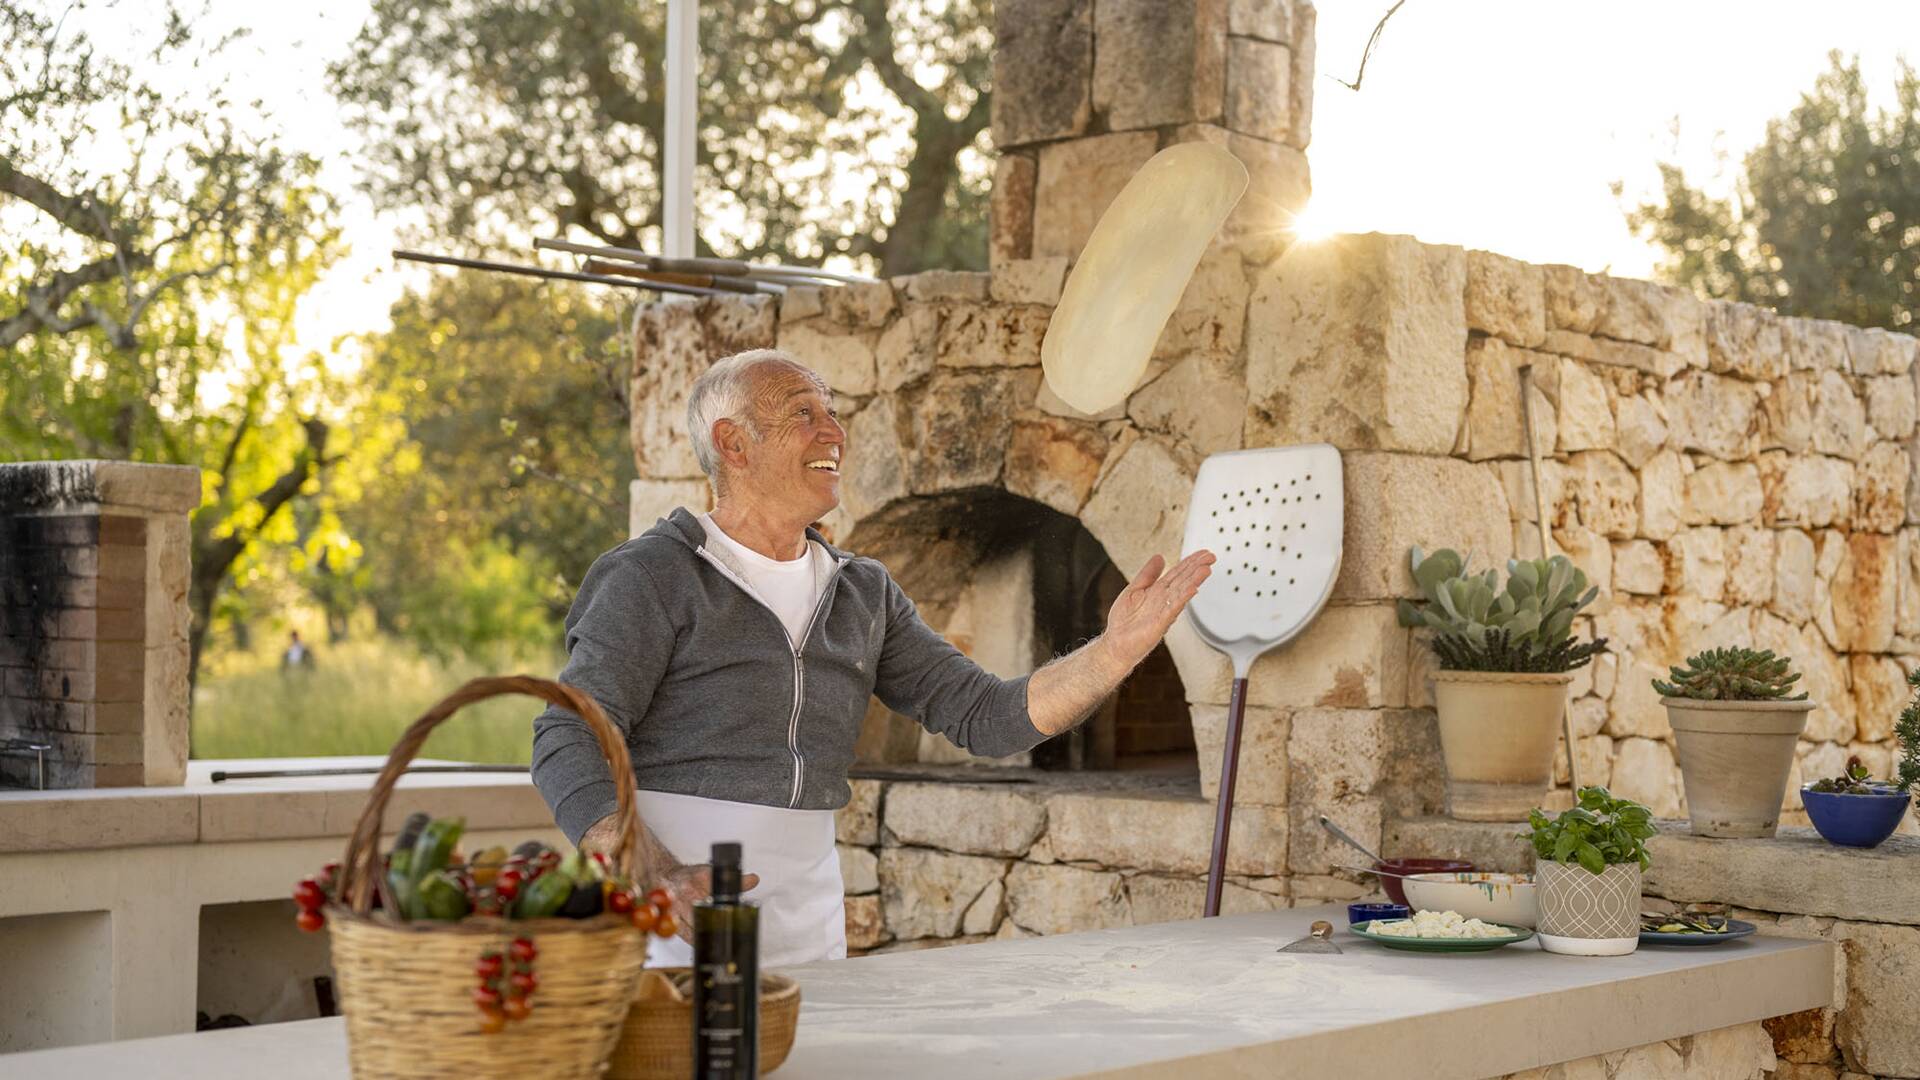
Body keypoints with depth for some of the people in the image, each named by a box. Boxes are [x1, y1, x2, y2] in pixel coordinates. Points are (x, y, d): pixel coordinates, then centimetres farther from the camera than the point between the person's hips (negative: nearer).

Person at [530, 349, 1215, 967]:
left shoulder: (863, 594, 12)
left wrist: (1116, 651, -7)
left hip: (809, 940, 5)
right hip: (670, 941, -5)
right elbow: (569, 745, -15)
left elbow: (987, 717, 7)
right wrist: (659, 876, -31)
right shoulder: (652, 577, -6)